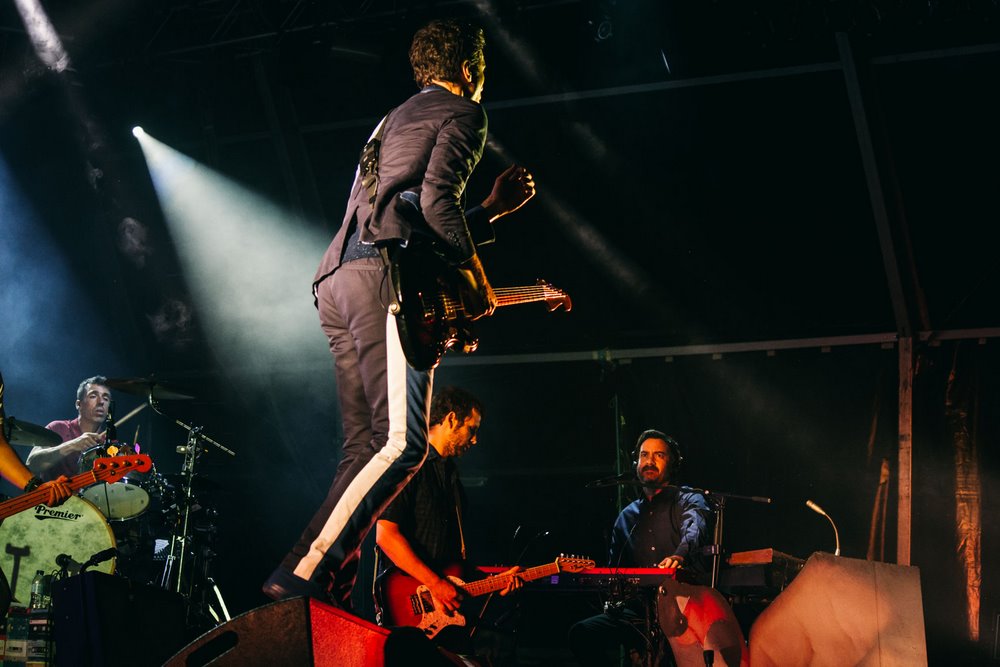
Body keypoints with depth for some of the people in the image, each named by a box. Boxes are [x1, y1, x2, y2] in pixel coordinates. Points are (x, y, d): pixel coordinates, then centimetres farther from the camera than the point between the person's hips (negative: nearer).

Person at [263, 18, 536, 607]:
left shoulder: (394, 121, 35)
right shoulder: (463, 112, 7)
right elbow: (436, 199, -11)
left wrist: (494, 208, 42)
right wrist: (475, 276, 0)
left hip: (336, 281, 10)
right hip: (384, 275, -10)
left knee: (365, 450, 6)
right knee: (403, 443, -17)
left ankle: (333, 602, -2)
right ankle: (300, 577, -25)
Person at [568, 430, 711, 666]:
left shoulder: (689, 501, 10)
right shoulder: (626, 517, 25)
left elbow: (694, 529, -15)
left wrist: (678, 556, -39)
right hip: (637, 609, 5)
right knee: (582, 633, -20)